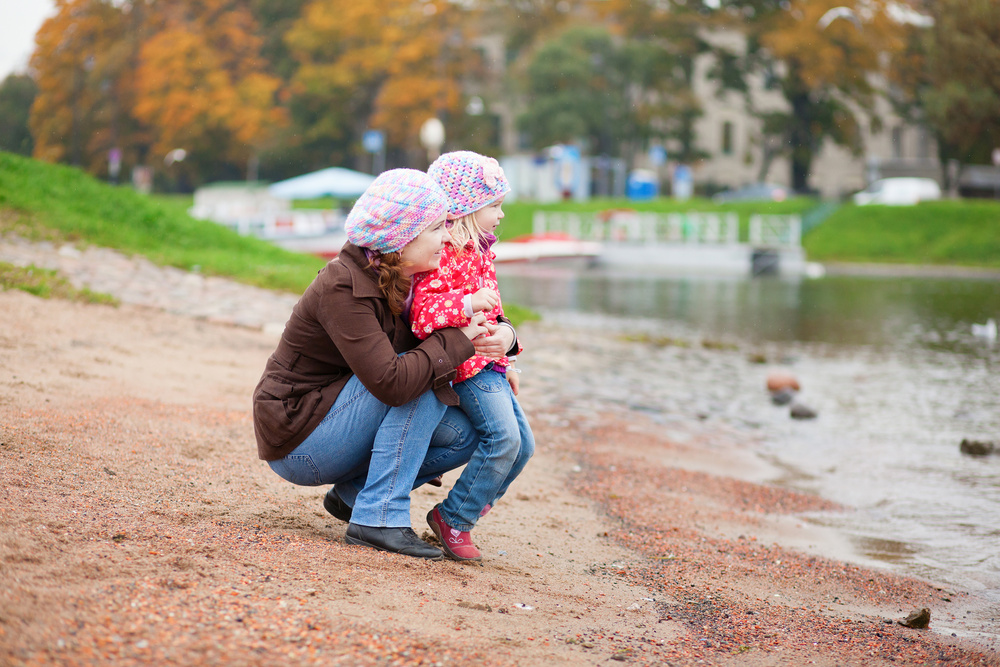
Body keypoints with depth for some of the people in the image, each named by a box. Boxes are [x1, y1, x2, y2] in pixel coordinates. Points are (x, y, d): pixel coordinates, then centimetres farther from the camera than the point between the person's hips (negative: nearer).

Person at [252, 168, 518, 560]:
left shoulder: (406, 281, 1)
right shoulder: (343, 288, -25)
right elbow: (391, 383, -35)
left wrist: (502, 334, -10)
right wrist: (458, 341, -23)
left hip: (332, 417, 8)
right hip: (296, 437, -8)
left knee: (465, 435, -3)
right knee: (422, 380, -23)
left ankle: (352, 494, 8)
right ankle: (378, 518, -20)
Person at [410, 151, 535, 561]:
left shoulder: (479, 254, 18)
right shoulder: (444, 256, -15)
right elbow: (422, 314, -25)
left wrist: (505, 362, 29)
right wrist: (468, 304, -36)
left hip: (489, 364, 10)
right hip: (467, 365, -10)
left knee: (522, 444, 6)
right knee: (503, 436, -21)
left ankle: (471, 509, 17)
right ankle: (454, 519, -9)